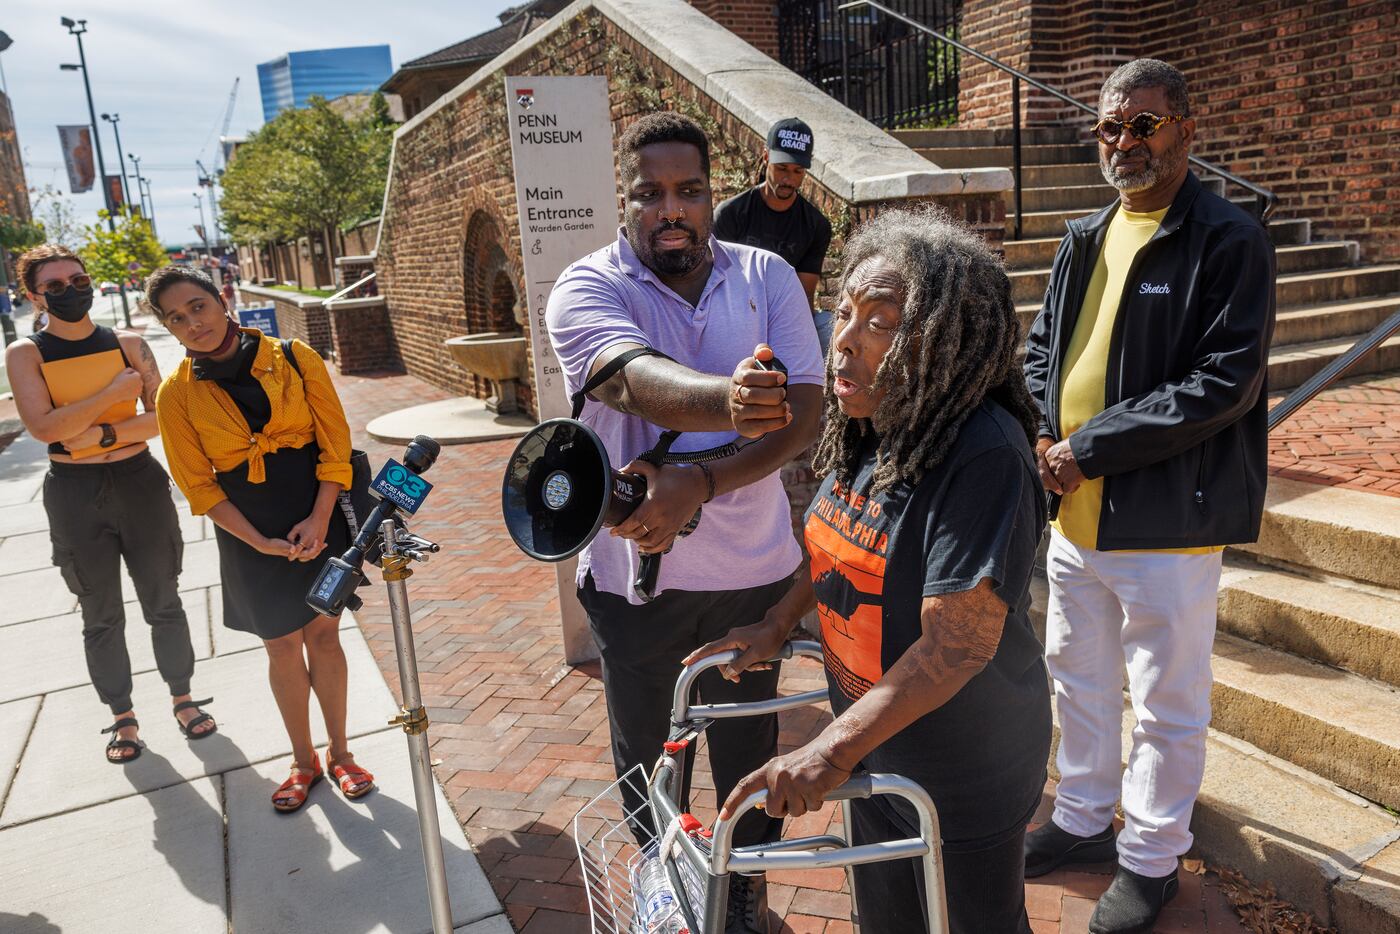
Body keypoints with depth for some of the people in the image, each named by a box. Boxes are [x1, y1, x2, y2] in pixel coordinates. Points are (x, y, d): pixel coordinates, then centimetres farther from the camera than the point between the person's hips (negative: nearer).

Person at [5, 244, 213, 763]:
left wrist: (106, 434, -19)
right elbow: (43, 427, -18)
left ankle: (183, 698, 29)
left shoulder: (127, 344, -1)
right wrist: (114, 392, -18)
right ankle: (122, 716, 27)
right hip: (75, 494, -1)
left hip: (140, 481, 1)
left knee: (164, 603, 11)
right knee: (101, 618, 12)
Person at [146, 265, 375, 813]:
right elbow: (199, 486, -2)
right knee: (283, 648, 7)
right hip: (251, 536, 0)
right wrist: (261, 543, -11)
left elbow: (335, 442, -4)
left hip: (319, 518, 0)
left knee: (324, 635, 8)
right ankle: (304, 762, 27)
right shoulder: (177, 394, -3)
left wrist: (319, 519, -13)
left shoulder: (293, 358, -5)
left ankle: (339, 754, 26)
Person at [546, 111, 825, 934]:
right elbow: (639, 381, -33)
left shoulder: (768, 278, -3)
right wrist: (726, 401, -55)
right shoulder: (588, 288, -11)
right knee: (646, 756, 19)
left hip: (753, 569, 2)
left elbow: (804, 415, -13)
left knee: (748, 745, 19)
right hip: (635, 572, -1)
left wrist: (700, 484, -29)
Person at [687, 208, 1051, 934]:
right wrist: (777, 625, 8)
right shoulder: (867, 431, -5)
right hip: (872, 742, 7)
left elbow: (957, 644, -32)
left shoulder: (983, 457, -30)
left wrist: (831, 750, -32)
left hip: (965, 771, -7)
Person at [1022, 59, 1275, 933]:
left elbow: (1222, 385, -19)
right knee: (1078, 677, 21)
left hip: (1168, 522, -7)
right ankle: (1084, 818, 41)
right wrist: (1049, 440, -5)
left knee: (1168, 705, 10)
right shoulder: (1085, 239, 10)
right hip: (1074, 510, 7)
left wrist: (1088, 446, -18)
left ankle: (1152, 856, 30)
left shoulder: (1230, 241, -11)